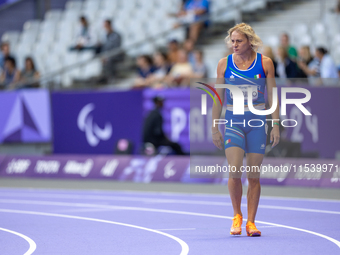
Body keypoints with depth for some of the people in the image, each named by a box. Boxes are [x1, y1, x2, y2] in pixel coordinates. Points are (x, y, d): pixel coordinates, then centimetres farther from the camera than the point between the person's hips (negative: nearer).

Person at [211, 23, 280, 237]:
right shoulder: (224, 64, 2)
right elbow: (218, 98, 7)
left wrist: (276, 125, -1)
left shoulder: (265, 63, 0)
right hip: (233, 122, 0)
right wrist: (215, 128, 4)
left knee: (254, 176, 3)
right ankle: (237, 215, 5)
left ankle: (251, 222, 11)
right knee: (234, 171, -15)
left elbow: (272, 96, 4)